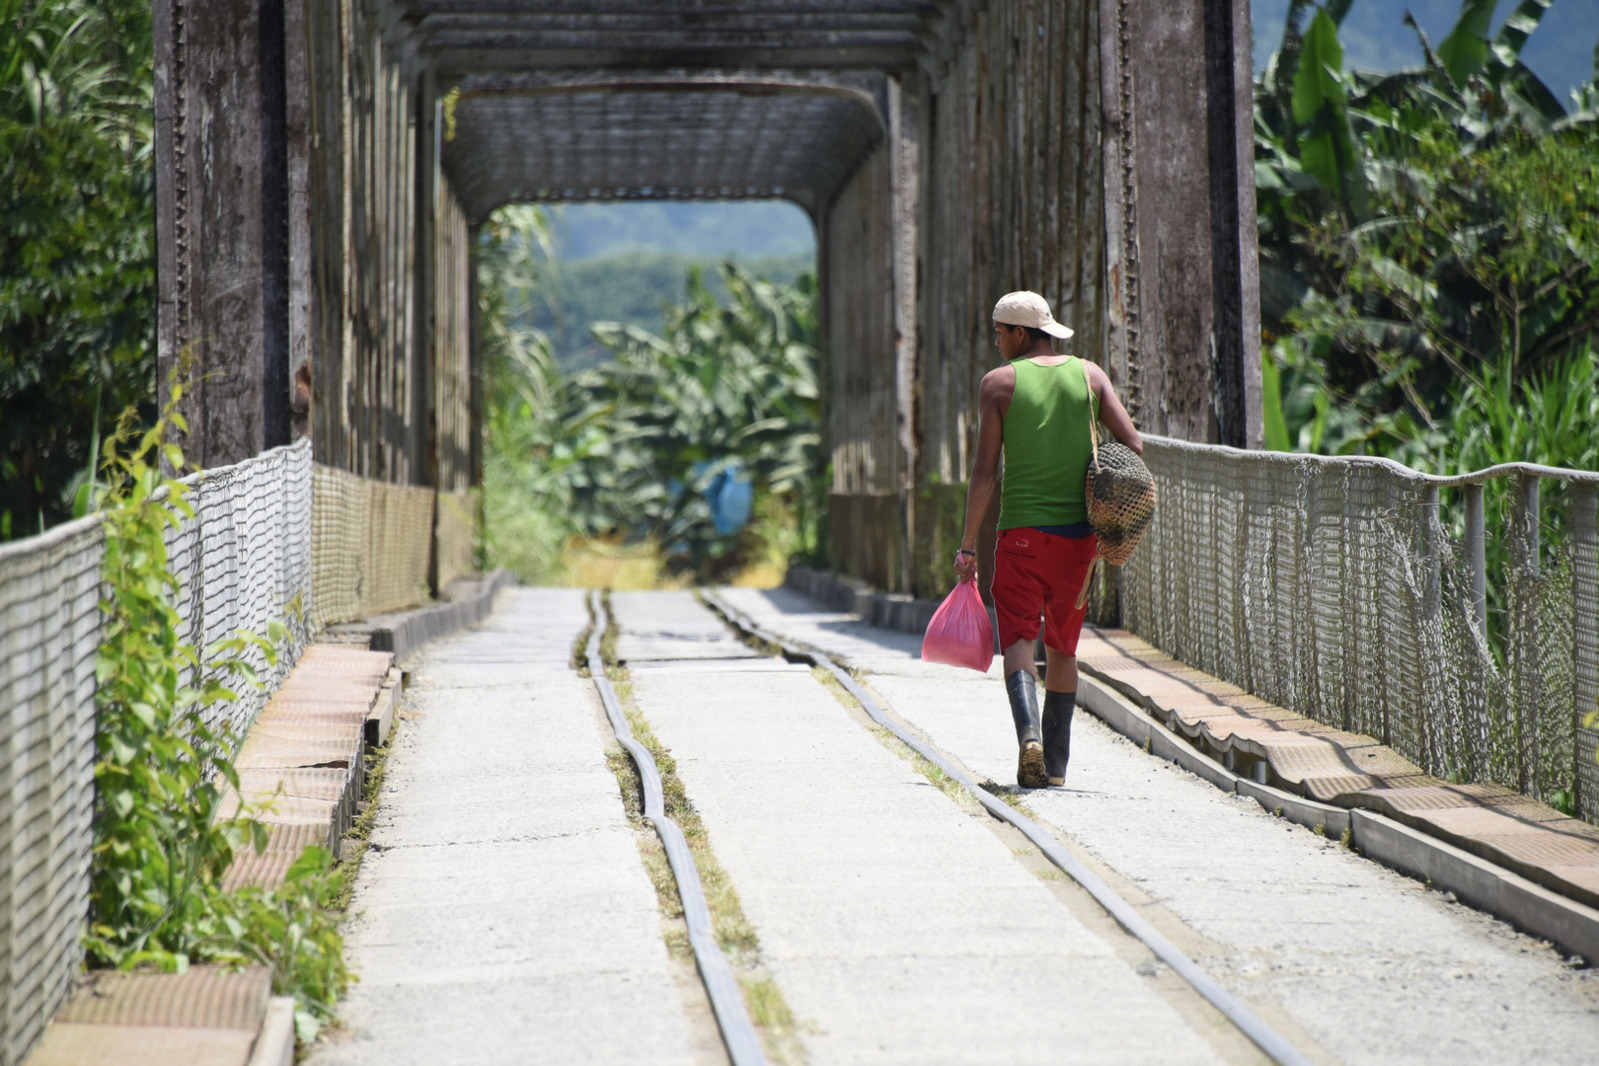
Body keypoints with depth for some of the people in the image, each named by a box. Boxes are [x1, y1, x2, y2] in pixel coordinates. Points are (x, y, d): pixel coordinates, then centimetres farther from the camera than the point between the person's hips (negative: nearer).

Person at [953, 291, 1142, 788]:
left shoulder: (999, 382, -2)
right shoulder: (1088, 375, 7)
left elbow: (985, 471, -7)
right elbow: (1132, 445, 0)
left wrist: (968, 543, -4)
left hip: (1022, 529, -3)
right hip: (1078, 531, 3)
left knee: (1018, 639, -6)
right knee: (1062, 644, 16)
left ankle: (1030, 733, -32)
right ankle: (1056, 761, 20)